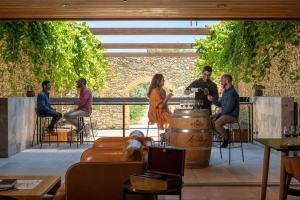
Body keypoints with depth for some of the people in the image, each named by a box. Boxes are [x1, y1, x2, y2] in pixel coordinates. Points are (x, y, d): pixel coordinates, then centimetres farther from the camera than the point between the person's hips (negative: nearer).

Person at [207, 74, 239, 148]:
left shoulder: (232, 92, -20)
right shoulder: (225, 91, 12)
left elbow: (229, 108, -24)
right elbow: (220, 104, 15)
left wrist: (221, 113, -8)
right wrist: (212, 99, 1)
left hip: (232, 115, -10)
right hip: (224, 113, 10)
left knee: (217, 123, -30)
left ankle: (226, 138, -5)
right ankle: (224, 134, 11)